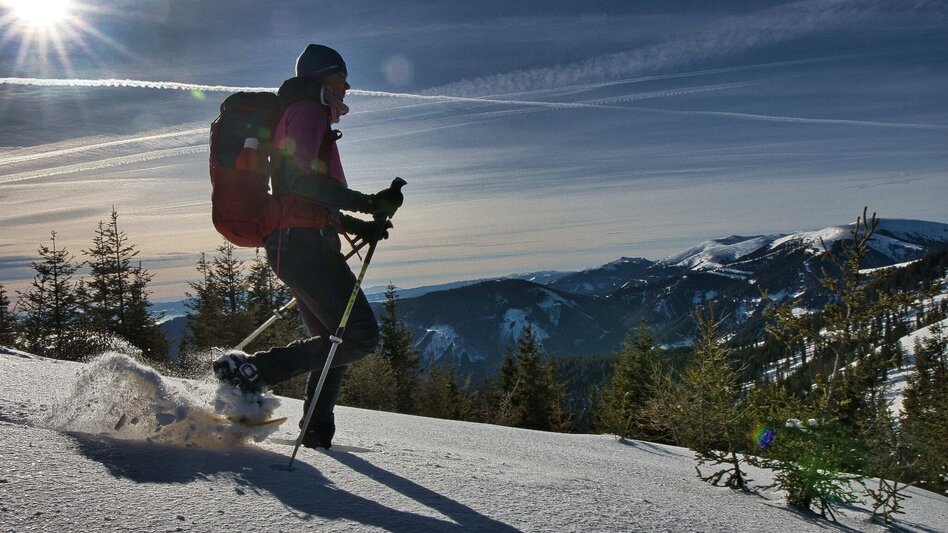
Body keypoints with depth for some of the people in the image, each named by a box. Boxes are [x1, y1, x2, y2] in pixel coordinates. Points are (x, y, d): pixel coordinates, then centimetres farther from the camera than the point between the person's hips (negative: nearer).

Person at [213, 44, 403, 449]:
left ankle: (317, 430, 19)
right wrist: (368, 203, -19)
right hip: (304, 244, -11)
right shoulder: (308, 110, -3)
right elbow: (301, 178, -20)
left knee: (334, 340, 16)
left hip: (291, 244, 11)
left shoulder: (305, 115, 29)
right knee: (360, 337, -14)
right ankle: (254, 370, -15)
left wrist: (360, 226, 20)